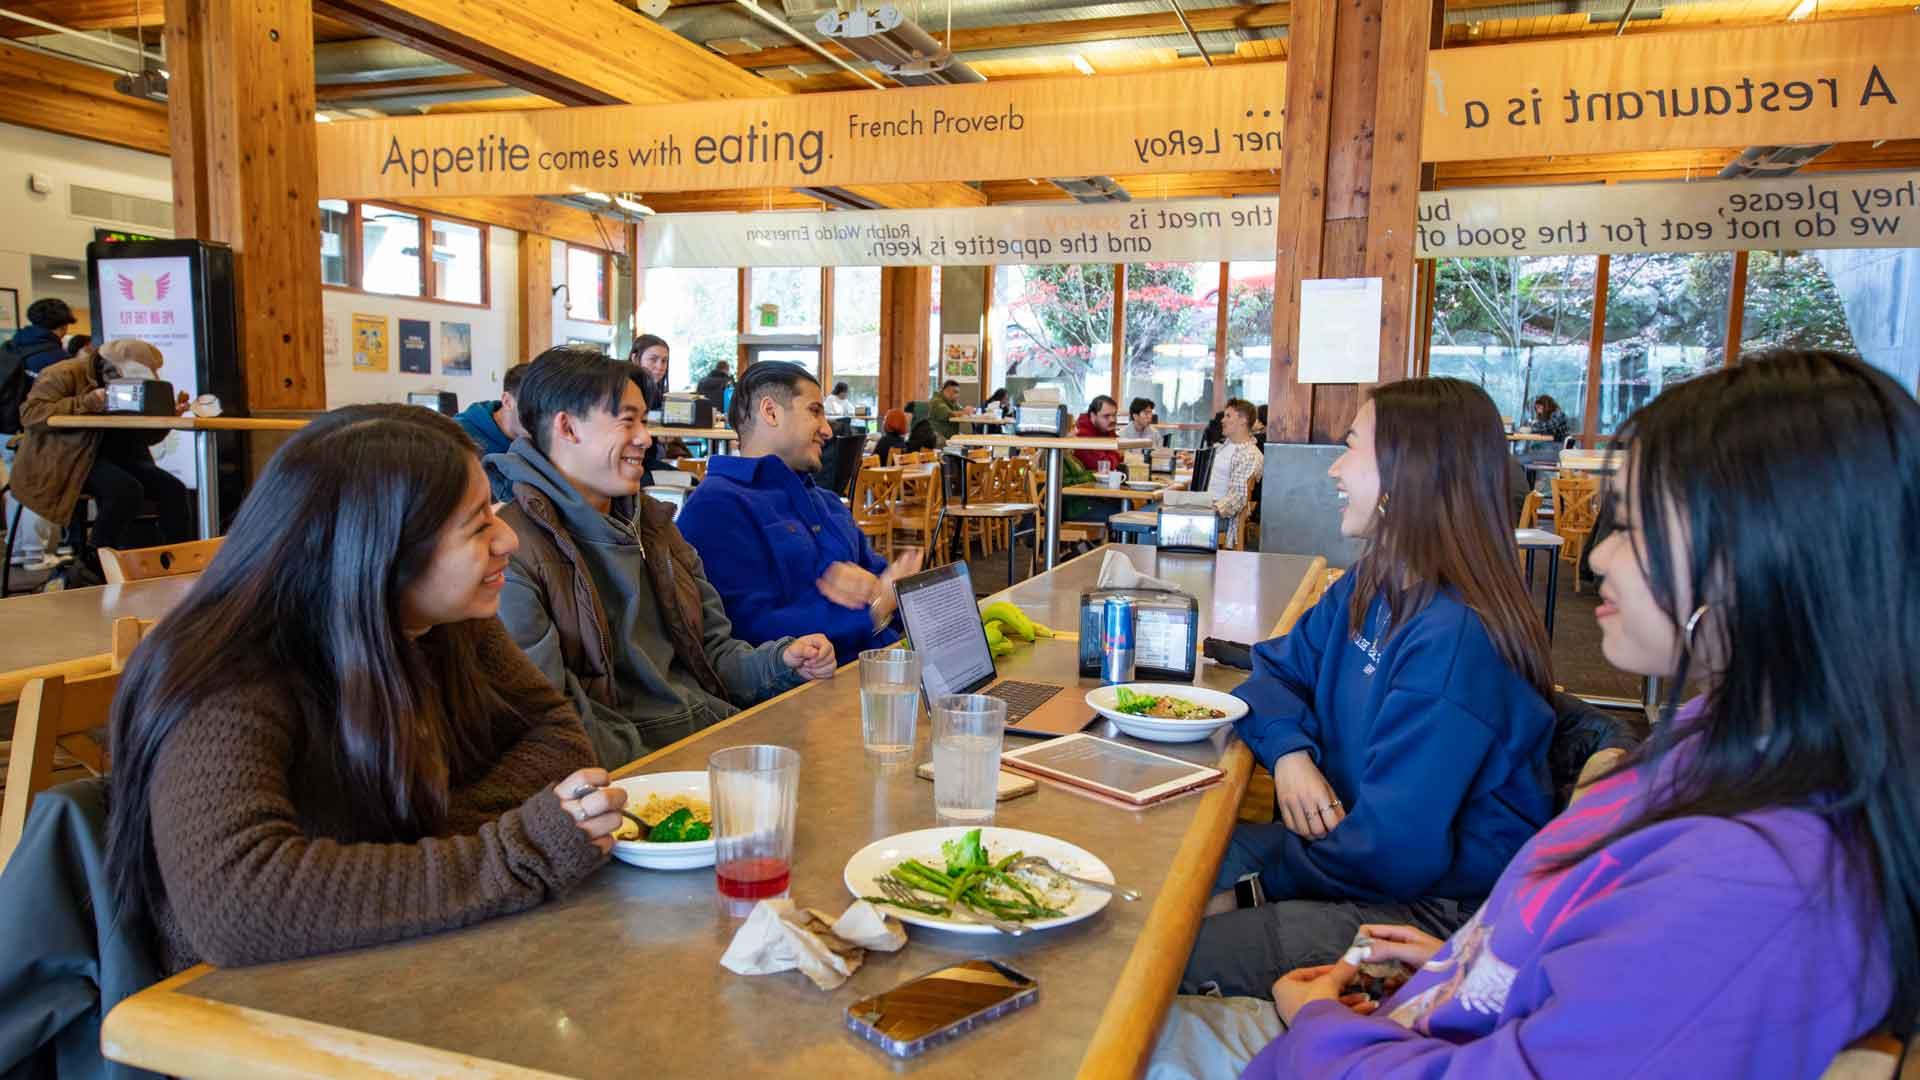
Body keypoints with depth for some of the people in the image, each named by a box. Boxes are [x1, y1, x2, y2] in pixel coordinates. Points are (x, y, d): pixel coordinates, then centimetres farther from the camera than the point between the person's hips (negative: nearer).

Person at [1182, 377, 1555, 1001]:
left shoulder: (1454, 639, -26)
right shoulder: (1368, 589, 5)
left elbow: (1393, 849, -26)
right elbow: (1277, 669, 13)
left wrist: (1262, 875, -11)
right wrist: (1290, 750, -9)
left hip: (1442, 911, -9)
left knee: (1182, 962, -20)